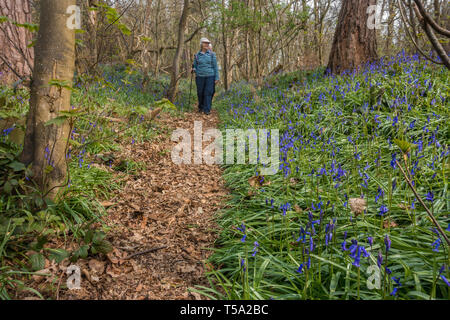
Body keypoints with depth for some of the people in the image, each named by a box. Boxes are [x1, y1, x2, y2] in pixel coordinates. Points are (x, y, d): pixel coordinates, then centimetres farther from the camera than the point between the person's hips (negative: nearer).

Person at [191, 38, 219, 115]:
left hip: (210, 76, -1)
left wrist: (217, 78, -3)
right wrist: (194, 69, -9)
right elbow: (195, 66, 14)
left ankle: (207, 110, -3)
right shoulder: (197, 55, 6)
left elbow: (215, 66, 2)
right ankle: (201, 107, 27)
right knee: (200, 93, 6)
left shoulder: (212, 54, 2)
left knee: (208, 93, -7)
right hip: (200, 76, 2)